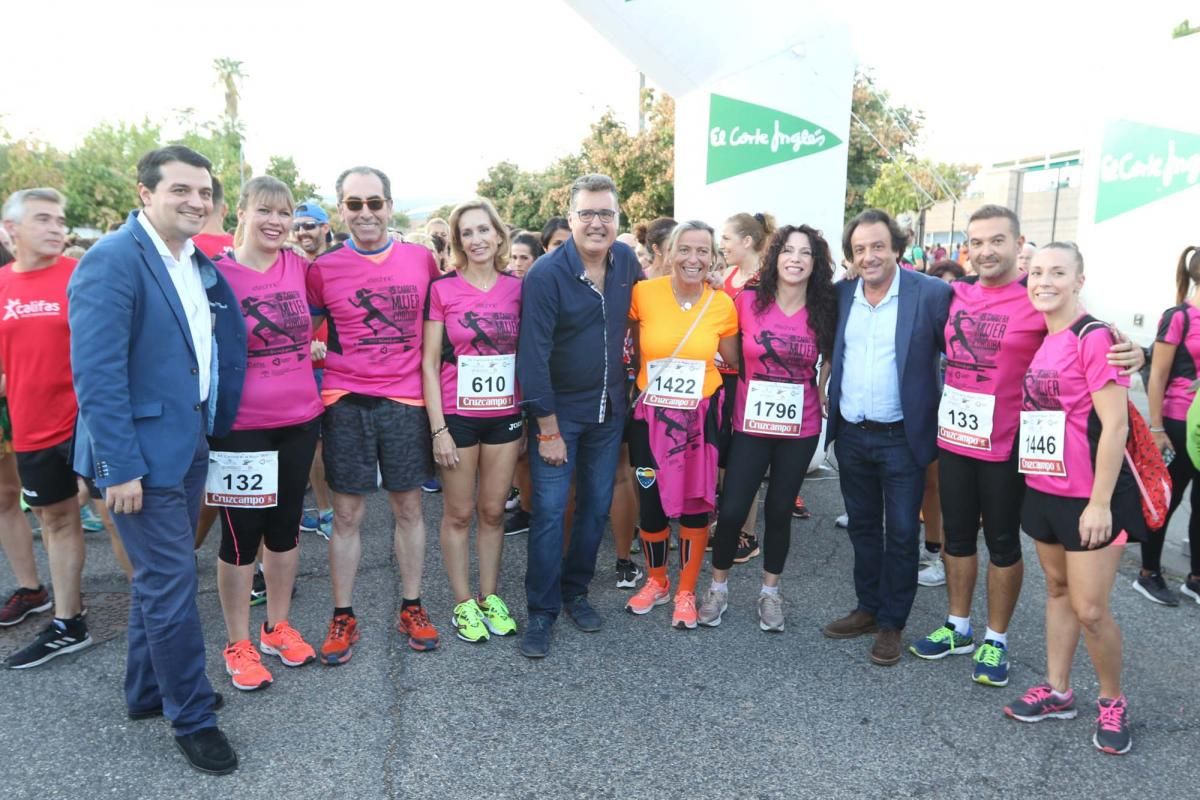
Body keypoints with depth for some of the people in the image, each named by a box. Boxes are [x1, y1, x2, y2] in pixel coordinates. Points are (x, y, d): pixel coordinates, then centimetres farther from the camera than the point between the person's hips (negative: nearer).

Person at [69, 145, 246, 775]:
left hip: (189, 442, 8)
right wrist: (120, 467, -21)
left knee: (160, 575, 19)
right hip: (141, 450, -8)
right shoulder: (112, 260, -16)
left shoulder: (199, 263, 8)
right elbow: (97, 372, -20)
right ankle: (193, 718, 17)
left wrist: (213, 426, 5)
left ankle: (148, 692, 37)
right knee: (170, 584, 1)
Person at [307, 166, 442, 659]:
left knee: (409, 507, 10)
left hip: (406, 400, 1)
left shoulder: (422, 259, 2)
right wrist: (323, 358, -5)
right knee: (347, 513, 6)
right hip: (347, 402, -1)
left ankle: (411, 608, 24)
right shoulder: (324, 268, -1)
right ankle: (343, 618, 19)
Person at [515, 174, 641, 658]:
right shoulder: (546, 275, -18)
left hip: (609, 409, 5)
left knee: (597, 505, 12)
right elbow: (534, 356, -18)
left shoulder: (626, 260, -2)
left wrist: (624, 388, 9)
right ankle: (541, 611, 11)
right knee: (549, 512, -3)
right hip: (558, 411, -5)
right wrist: (548, 430, -17)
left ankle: (576, 591, 30)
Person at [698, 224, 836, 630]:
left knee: (779, 510, 12)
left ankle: (770, 592, 30)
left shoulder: (824, 312, -3)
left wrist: (826, 399, 4)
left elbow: (830, 361, 12)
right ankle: (718, 587, 23)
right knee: (731, 510, 0)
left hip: (800, 429, 1)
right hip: (750, 425, -1)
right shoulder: (748, 302, -8)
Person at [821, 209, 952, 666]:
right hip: (851, 435, 4)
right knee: (862, 526, 16)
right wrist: (830, 398, 8)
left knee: (901, 534, 6)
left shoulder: (931, 293, -10)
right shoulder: (841, 295, 3)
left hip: (902, 438, -4)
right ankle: (868, 608, 31)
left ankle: (892, 623, 21)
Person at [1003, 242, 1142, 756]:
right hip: (1043, 489, 7)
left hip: (1090, 498, -7)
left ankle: (1112, 702, 22)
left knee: (1089, 609, -1)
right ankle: (1057, 691, 29)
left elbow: (1115, 425, -18)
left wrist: (1100, 502, -19)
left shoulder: (1094, 337, -15)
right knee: (1056, 587, 16)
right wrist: (1031, 481, 10)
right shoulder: (1039, 342, 7)